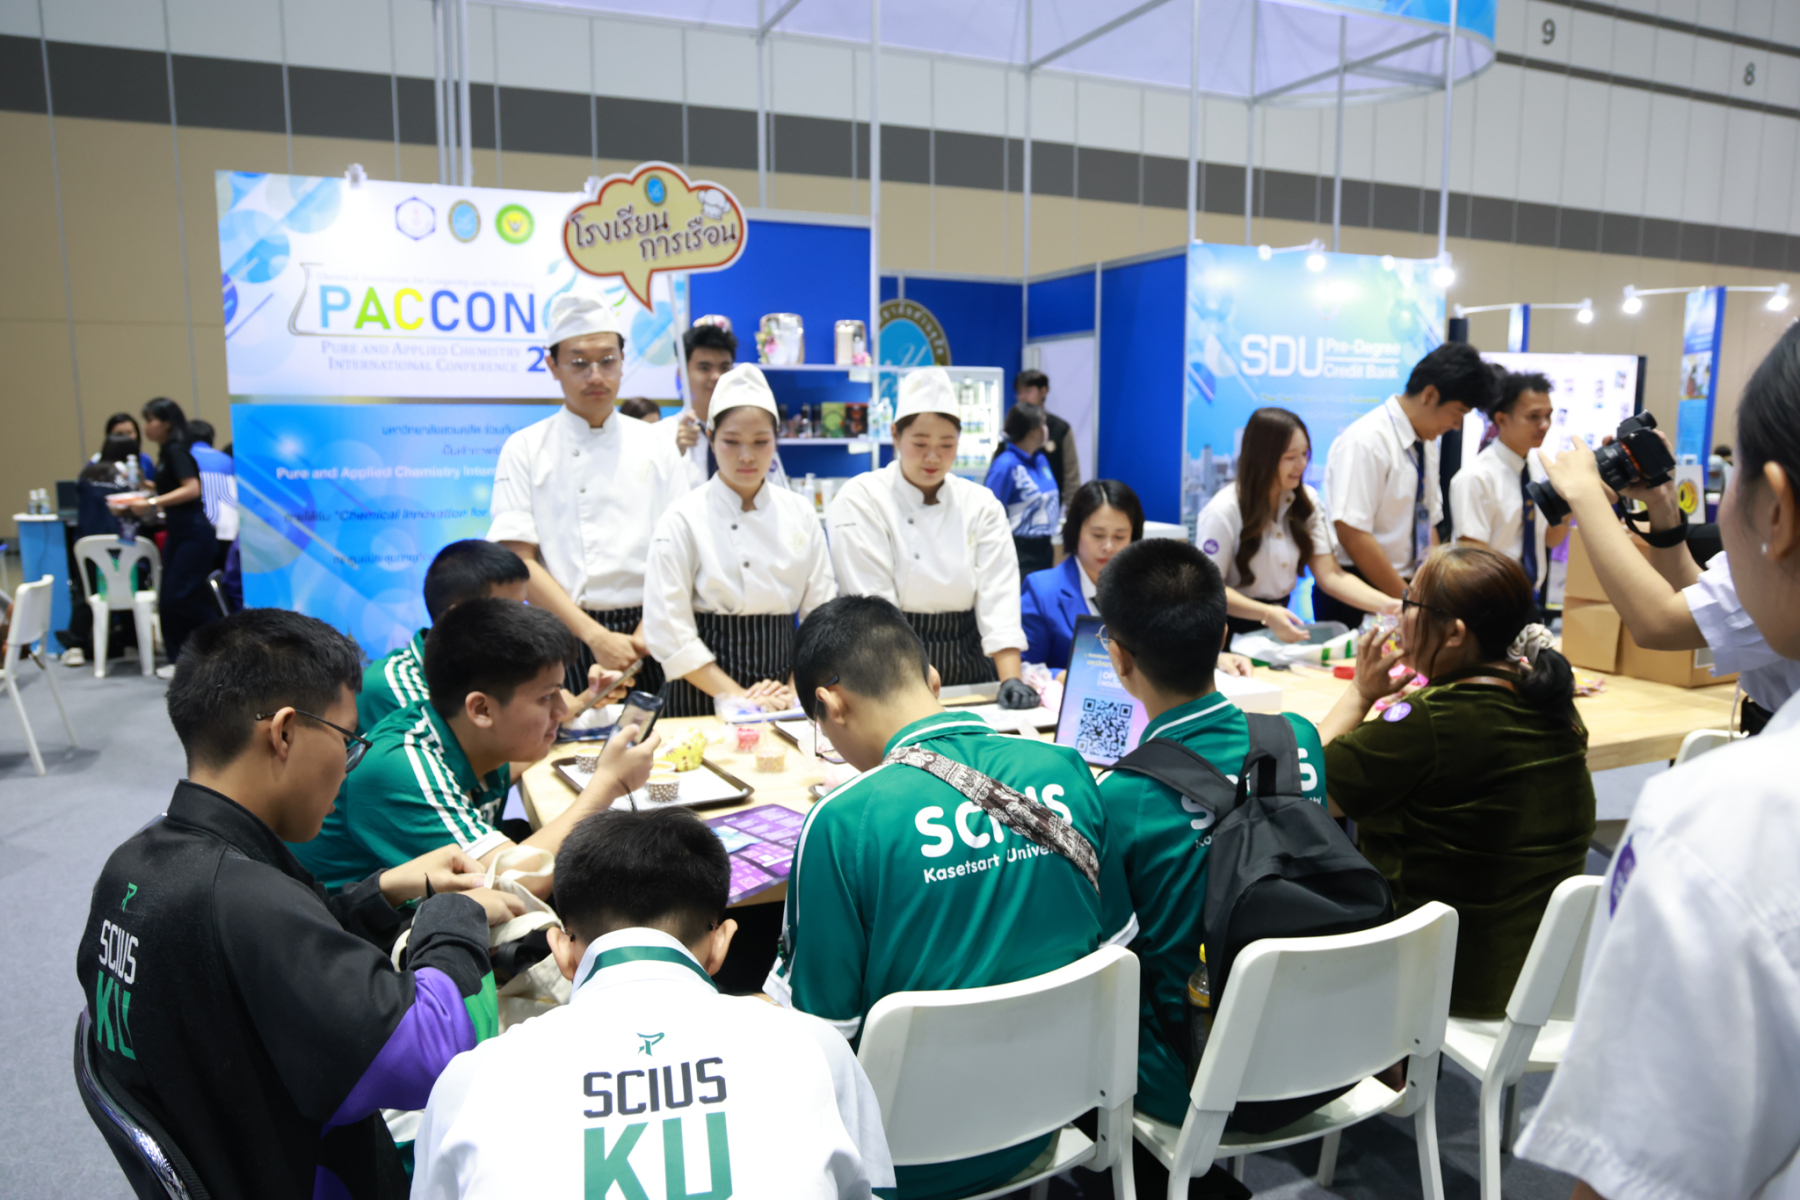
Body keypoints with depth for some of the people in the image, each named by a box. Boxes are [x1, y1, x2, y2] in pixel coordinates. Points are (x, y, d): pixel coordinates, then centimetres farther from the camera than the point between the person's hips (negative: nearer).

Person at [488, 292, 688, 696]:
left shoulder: (656, 446, 9)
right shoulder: (524, 450, 3)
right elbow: (519, 560, -5)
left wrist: (645, 635, -10)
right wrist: (596, 637, -14)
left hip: (647, 638, 2)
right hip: (564, 639, -1)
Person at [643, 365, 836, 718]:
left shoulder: (800, 514, 3)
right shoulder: (683, 520, -7)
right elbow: (668, 633, -11)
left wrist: (797, 690, -8)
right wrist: (739, 697, -14)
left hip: (783, 692, 3)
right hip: (705, 695, -3)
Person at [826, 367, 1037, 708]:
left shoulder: (981, 504, 8)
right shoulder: (860, 500, -2)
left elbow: (998, 595, -1)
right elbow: (874, 606, -10)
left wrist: (1011, 679, -14)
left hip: (967, 668, 3)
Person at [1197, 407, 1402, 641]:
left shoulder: (1307, 501, 5)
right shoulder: (1223, 512, -13)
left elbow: (1330, 575, 0)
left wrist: (1387, 605, -15)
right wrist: (1266, 614, -27)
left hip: (1279, 630, 5)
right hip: (1230, 633, -5)